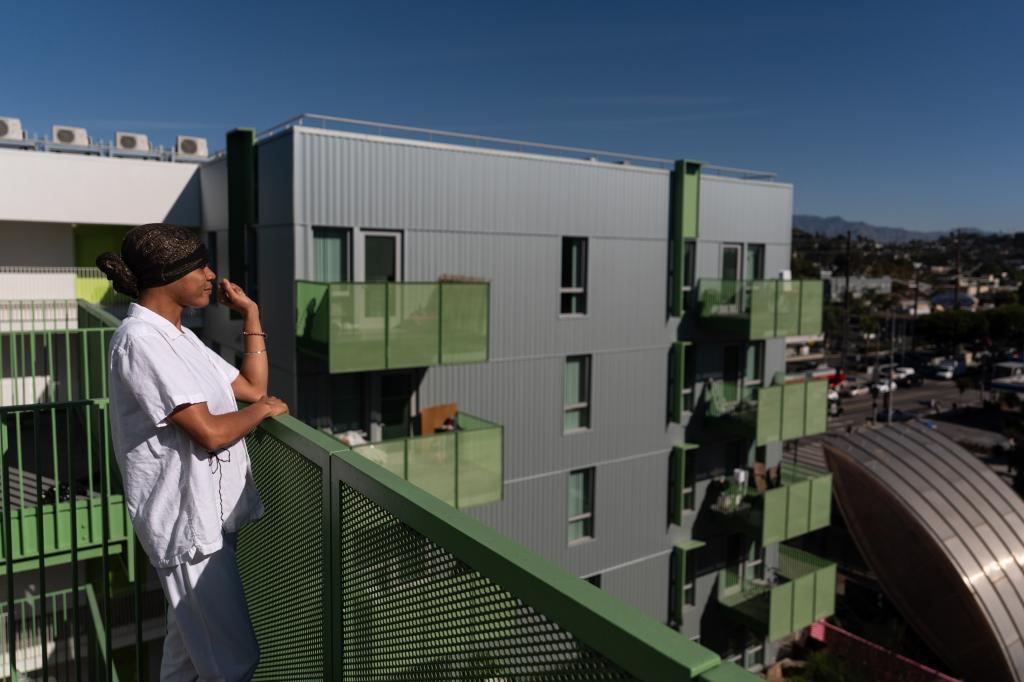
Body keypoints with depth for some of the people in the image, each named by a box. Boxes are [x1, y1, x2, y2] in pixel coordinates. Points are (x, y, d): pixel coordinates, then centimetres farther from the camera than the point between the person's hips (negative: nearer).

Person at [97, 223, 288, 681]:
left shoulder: (178, 335, 10)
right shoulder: (140, 339, -18)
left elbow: (254, 389, 12)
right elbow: (211, 432, -24)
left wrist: (251, 315, 9)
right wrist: (262, 409, -6)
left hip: (209, 514, 10)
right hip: (189, 520, -10)